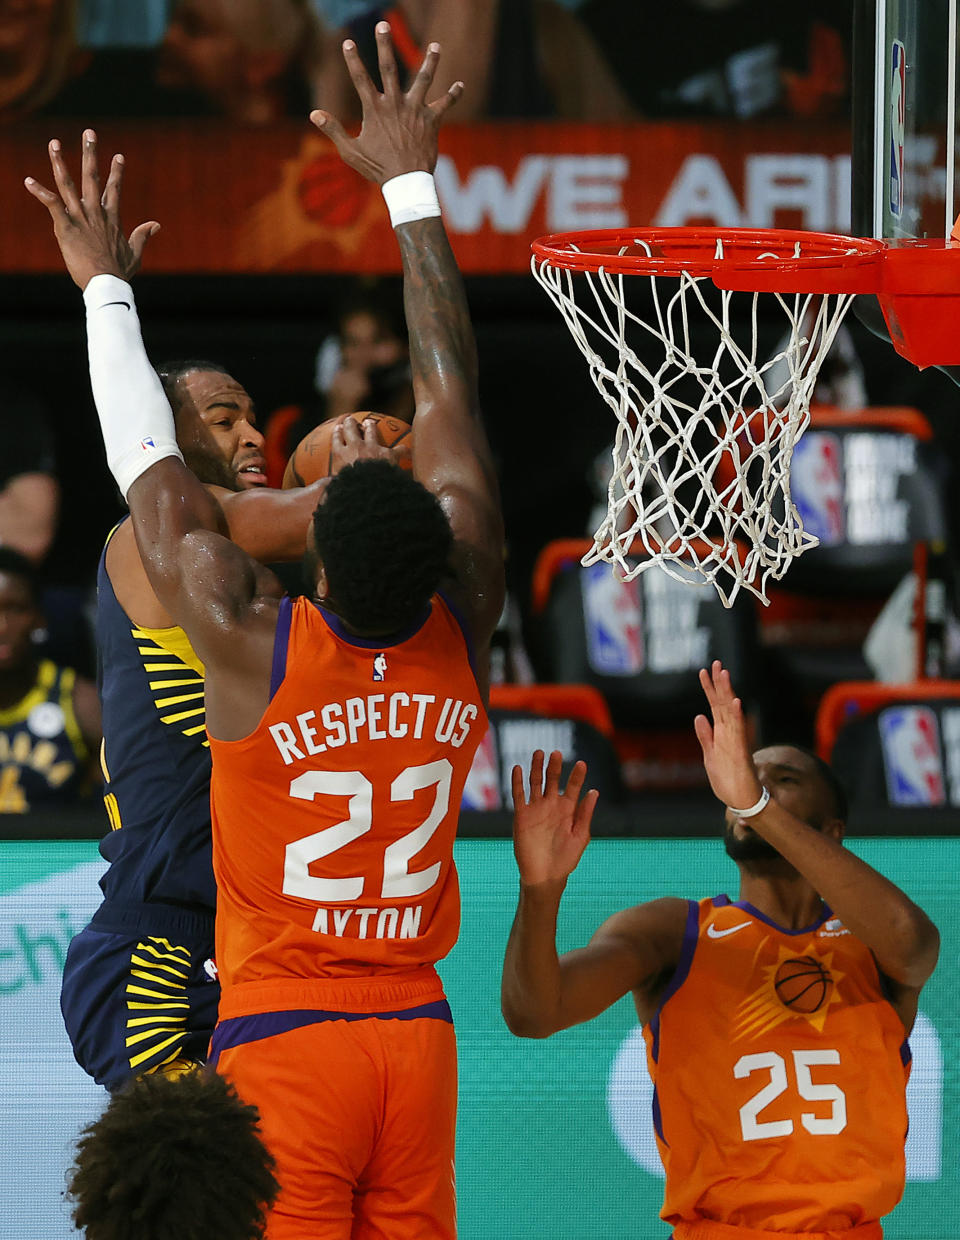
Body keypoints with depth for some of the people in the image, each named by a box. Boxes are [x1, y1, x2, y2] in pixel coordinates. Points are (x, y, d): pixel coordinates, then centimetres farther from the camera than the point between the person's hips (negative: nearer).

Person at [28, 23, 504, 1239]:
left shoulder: (249, 641, -13)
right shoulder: (462, 627, -3)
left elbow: (147, 460, 1)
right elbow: (450, 391, 7)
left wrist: (104, 281, 15)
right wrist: (410, 187, 15)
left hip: (281, 1040, -4)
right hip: (416, 1033, 4)